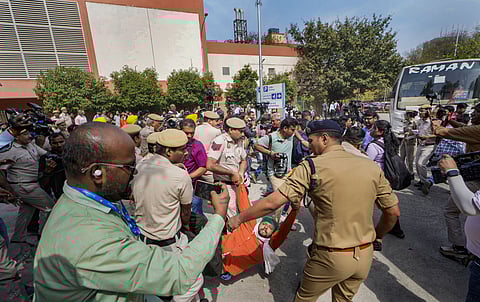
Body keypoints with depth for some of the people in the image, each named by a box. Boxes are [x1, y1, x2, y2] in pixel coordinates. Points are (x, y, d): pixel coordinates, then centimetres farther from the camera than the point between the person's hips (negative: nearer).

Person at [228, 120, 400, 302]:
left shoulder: (312, 166, -16)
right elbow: (393, 212, 5)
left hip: (331, 258, -5)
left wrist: (238, 218, -8)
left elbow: (273, 202, -20)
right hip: (366, 256, 6)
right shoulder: (372, 167, -2)